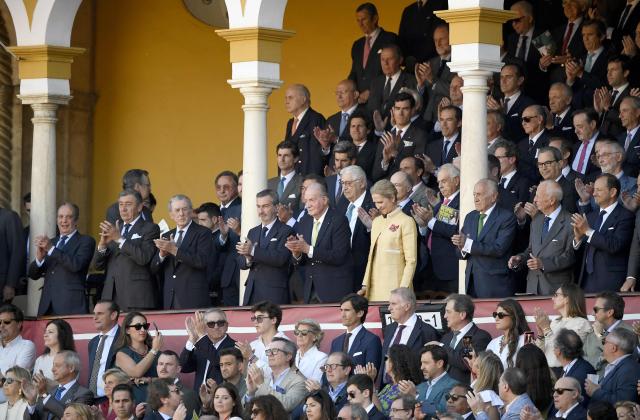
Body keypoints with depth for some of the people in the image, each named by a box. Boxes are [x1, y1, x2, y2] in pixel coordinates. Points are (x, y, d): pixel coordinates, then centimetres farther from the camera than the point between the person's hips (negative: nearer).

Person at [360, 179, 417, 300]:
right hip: (375, 288, 6)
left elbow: (411, 261, -9)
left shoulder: (406, 222, -5)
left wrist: (403, 290, -15)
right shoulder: (377, 221, 17)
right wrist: (365, 285, 12)